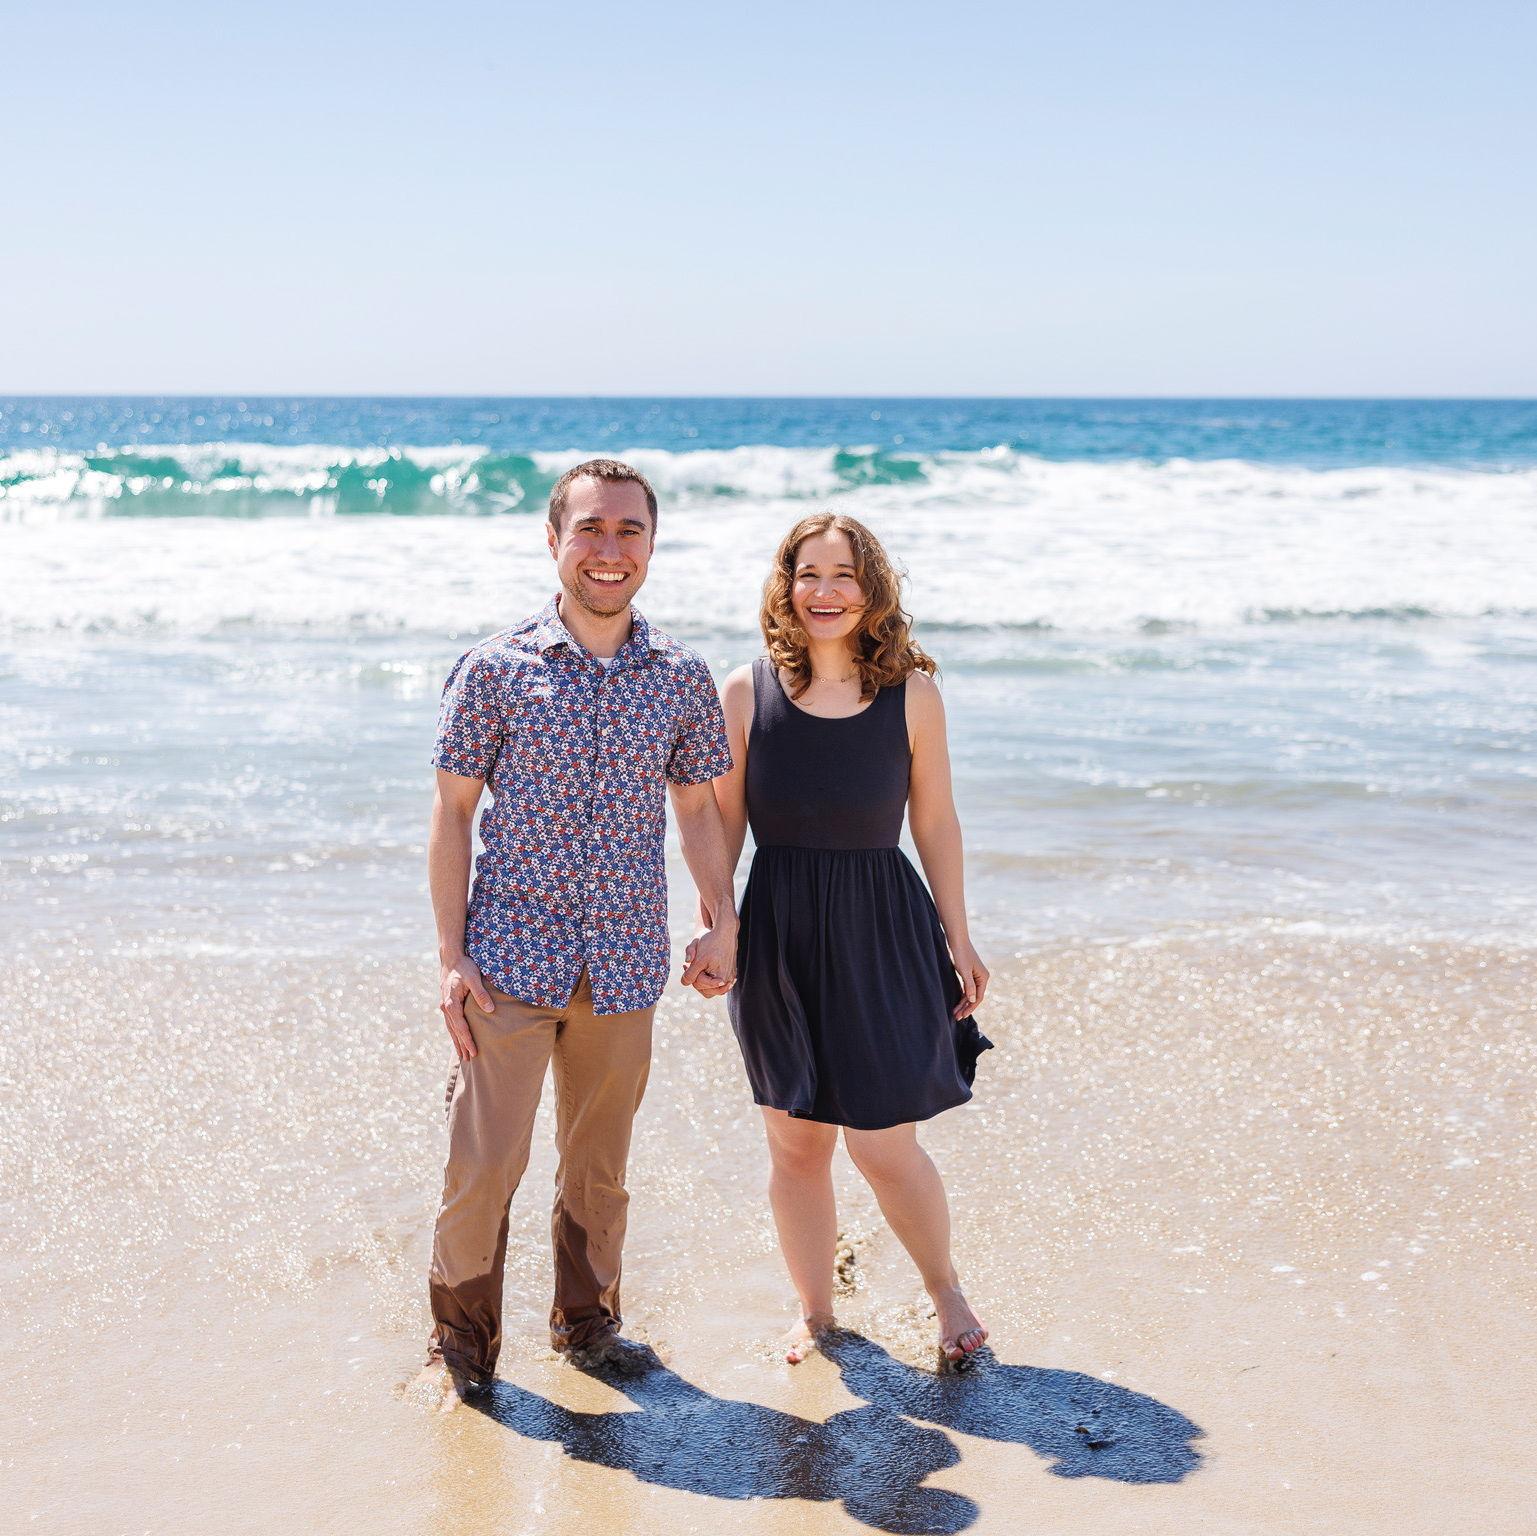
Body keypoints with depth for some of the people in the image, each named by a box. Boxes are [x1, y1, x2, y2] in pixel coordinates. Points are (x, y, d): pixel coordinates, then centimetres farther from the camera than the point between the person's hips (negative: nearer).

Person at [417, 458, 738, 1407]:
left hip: (625, 964, 3)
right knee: (485, 1162, -1)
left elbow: (697, 805, 14)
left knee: (600, 1164, 14)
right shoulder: (497, 668, -5)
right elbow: (453, 812, -2)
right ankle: (462, 1341, 18)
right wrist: (450, 956, -6)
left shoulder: (685, 679, 3)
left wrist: (724, 922, 6)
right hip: (510, 960, -2)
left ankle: (587, 1320, 33)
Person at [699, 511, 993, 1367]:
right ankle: (816, 1311, 30)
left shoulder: (912, 695, -4)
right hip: (778, 935, 1)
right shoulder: (747, 694, -3)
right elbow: (723, 824, 5)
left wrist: (959, 940, 6)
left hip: (882, 933, -1)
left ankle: (946, 1289, 26)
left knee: (882, 1141, -2)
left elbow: (936, 823, 4)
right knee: (795, 1142, 10)